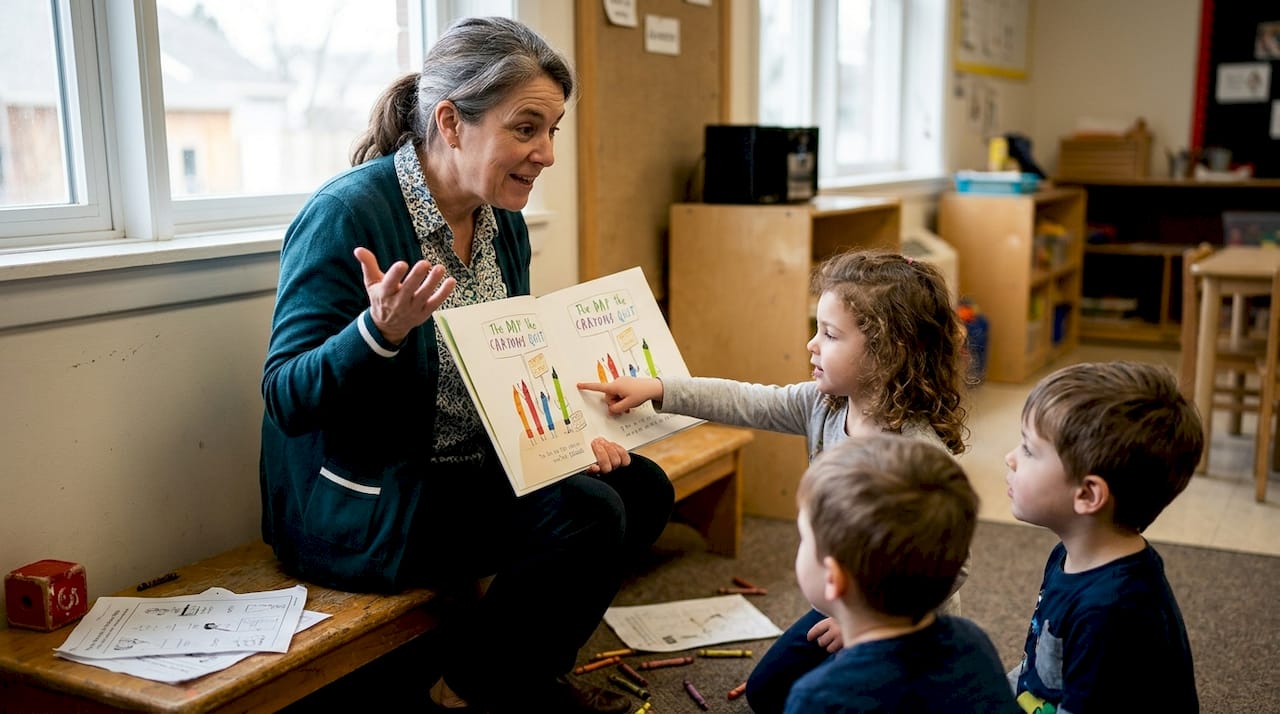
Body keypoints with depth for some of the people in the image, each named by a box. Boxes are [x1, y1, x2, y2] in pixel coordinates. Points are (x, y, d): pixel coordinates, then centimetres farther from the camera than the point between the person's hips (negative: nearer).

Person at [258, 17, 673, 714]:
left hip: (472, 470, 9)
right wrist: (380, 330, -37)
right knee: (587, 514, -22)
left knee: (643, 488, 1)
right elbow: (286, 399, -20)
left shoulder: (503, 223, 5)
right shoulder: (345, 214, -19)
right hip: (359, 501, -8)